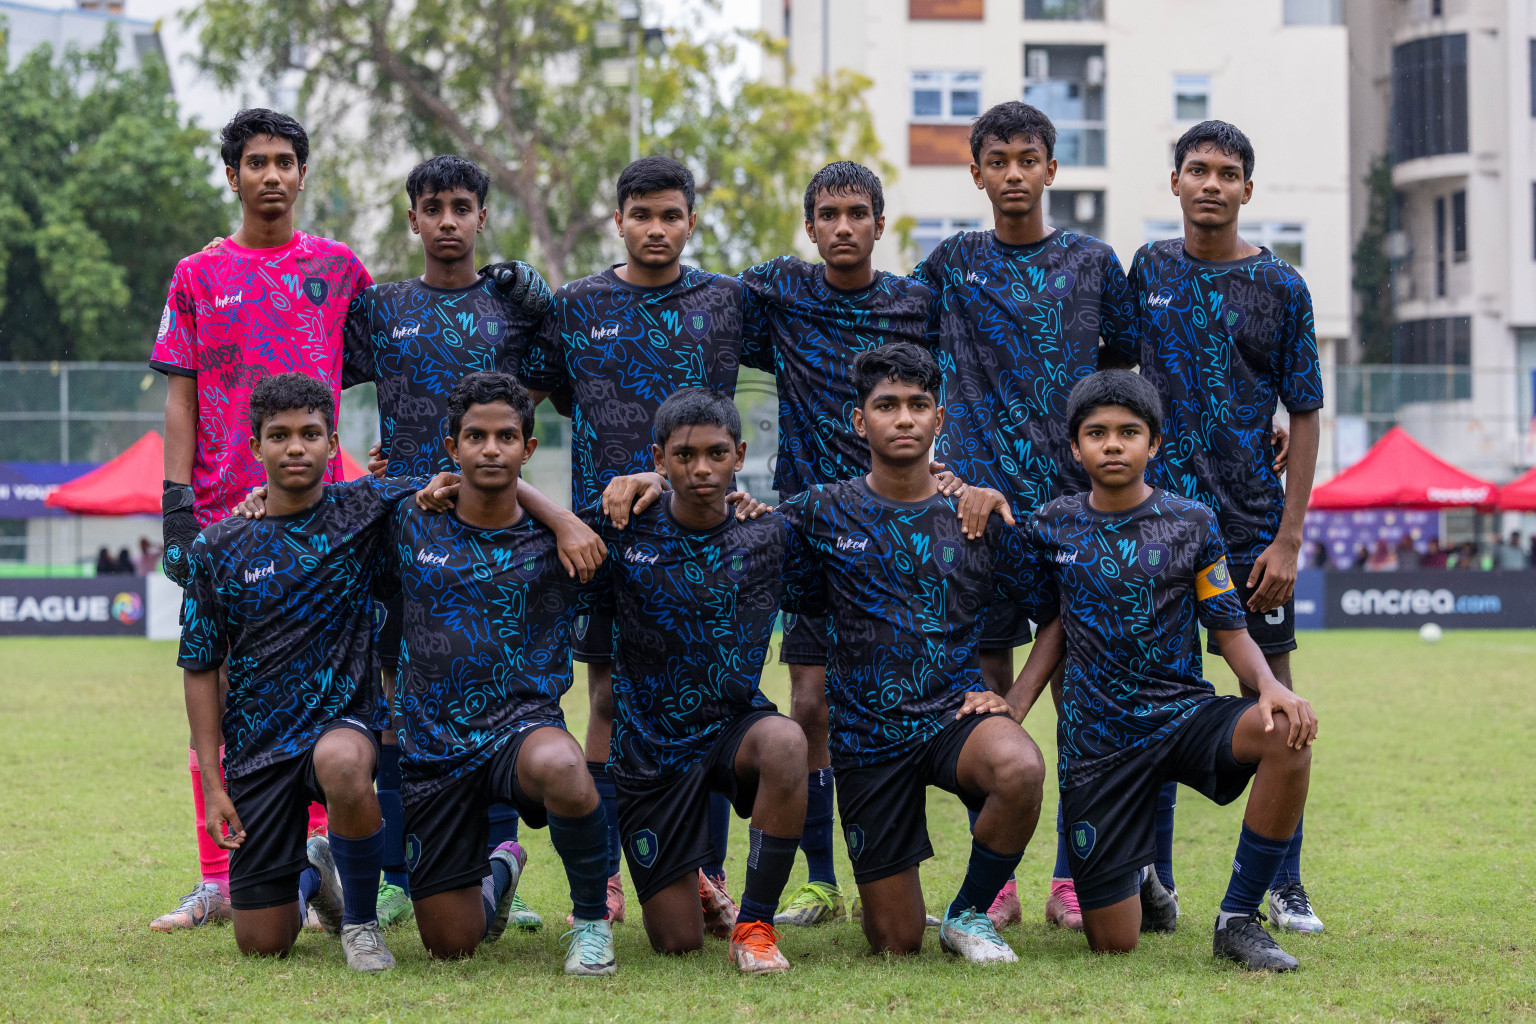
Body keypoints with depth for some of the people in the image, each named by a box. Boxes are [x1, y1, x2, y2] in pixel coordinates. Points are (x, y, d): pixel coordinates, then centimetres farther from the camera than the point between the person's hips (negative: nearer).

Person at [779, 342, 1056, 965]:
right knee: (895, 946, 0)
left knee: (1021, 770, -38)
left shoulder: (979, 517, 2)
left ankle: (969, 914, -10)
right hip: (868, 733, 0)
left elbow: (1054, 616, 9)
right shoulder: (824, 513, 1)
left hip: (956, 709, 0)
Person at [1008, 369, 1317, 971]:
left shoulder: (1191, 524, -2)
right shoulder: (1053, 528, 2)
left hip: (1185, 713, 0)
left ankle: (1237, 920, -18)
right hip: (1098, 739, 0)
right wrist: (1014, 704, 1)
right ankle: (1138, 877, 36)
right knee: (1114, 945, -5)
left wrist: (1269, 686, -23)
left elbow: (1232, 633, -1)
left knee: (1287, 733, -35)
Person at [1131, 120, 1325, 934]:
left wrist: (1290, 538, -7)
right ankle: (1156, 881, 12)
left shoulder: (1279, 288, 0)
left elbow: (1304, 417, 0)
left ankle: (1285, 887, 9)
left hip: (1252, 522, -2)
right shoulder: (1148, 271, 6)